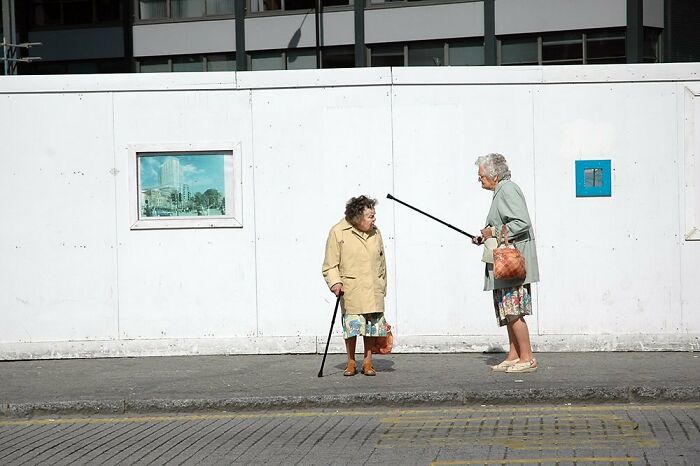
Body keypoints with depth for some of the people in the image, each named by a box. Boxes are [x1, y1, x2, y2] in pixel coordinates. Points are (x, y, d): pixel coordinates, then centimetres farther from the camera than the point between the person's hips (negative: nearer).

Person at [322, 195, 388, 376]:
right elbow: (330, 265, -2)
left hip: (373, 290, 4)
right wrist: (335, 282, -16)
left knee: (373, 324, 3)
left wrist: (383, 287, 22)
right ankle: (351, 363, 9)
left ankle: (368, 362, 14)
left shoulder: (375, 233, 11)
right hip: (350, 290, -4)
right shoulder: (338, 232, -4)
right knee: (352, 325, -6)